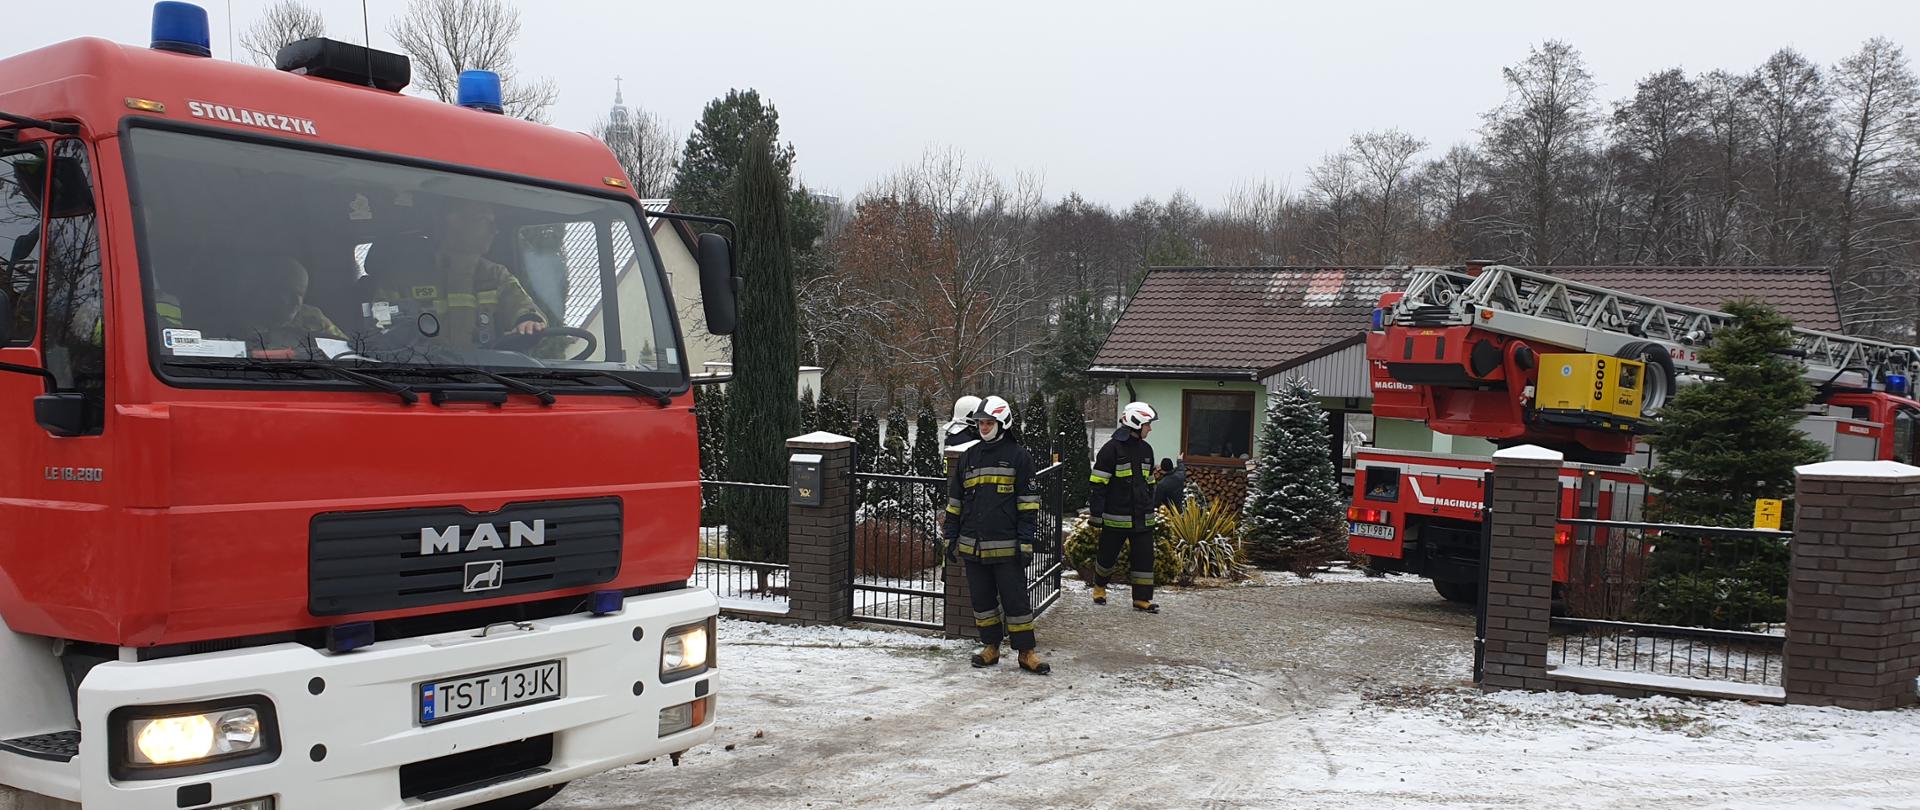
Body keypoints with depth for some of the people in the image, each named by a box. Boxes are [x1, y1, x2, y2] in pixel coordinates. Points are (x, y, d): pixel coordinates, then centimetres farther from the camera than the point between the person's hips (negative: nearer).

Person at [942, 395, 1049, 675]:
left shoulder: (1018, 456, -2)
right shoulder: (968, 457, 12)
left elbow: (1028, 503, -4)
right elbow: (954, 502, 16)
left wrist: (1026, 542, -9)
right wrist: (950, 538, 11)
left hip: (1006, 547, -5)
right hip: (972, 547, 5)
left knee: (1016, 599, 0)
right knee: (982, 599, 12)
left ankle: (1026, 652, 8)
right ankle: (990, 647, 24)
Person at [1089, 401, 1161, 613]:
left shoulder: (1146, 449, 11)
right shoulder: (1112, 449, -11)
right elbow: (1097, 484, -10)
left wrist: (1150, 509, 22)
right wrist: (1096, 514, -12)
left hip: (1142, 517, 6)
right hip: (1116, 516, -5)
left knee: (1144, 557, 1)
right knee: (1108, 555, 9)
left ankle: (1142, 599, 9)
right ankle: (1099, 587, 33)